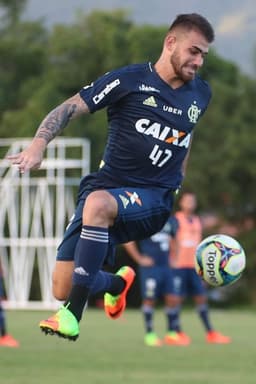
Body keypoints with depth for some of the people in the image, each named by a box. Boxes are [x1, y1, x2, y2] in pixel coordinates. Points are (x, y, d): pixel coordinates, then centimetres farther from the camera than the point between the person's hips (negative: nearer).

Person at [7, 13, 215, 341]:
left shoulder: (201, 93, 8)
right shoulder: (130, 80, -5)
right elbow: (70, 108, -6)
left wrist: (178, 184, 30)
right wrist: (39, 144, -22)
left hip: (153, 200, 0)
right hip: (105, 187, 0)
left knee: (98, 202, -38)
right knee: (62, 289, -6)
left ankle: (73, 315, -35)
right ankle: (117, 283, 32)